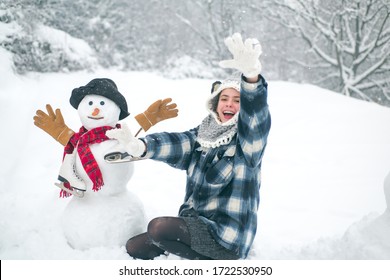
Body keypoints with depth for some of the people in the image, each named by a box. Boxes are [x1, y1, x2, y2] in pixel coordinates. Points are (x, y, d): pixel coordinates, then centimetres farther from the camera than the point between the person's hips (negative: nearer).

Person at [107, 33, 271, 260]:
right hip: (194, 225, 7)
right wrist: (139, 146, -37)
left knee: (158, 227, -26)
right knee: (134, 247, 9)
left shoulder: (248, 141, -6)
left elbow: (256, 115, -28)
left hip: (228, 238, -7)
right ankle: (208, 259, 14)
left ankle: (213, 262, -3)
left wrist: (251, 73, -50)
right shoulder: (200, 137, 8)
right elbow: (174, 145, -13)